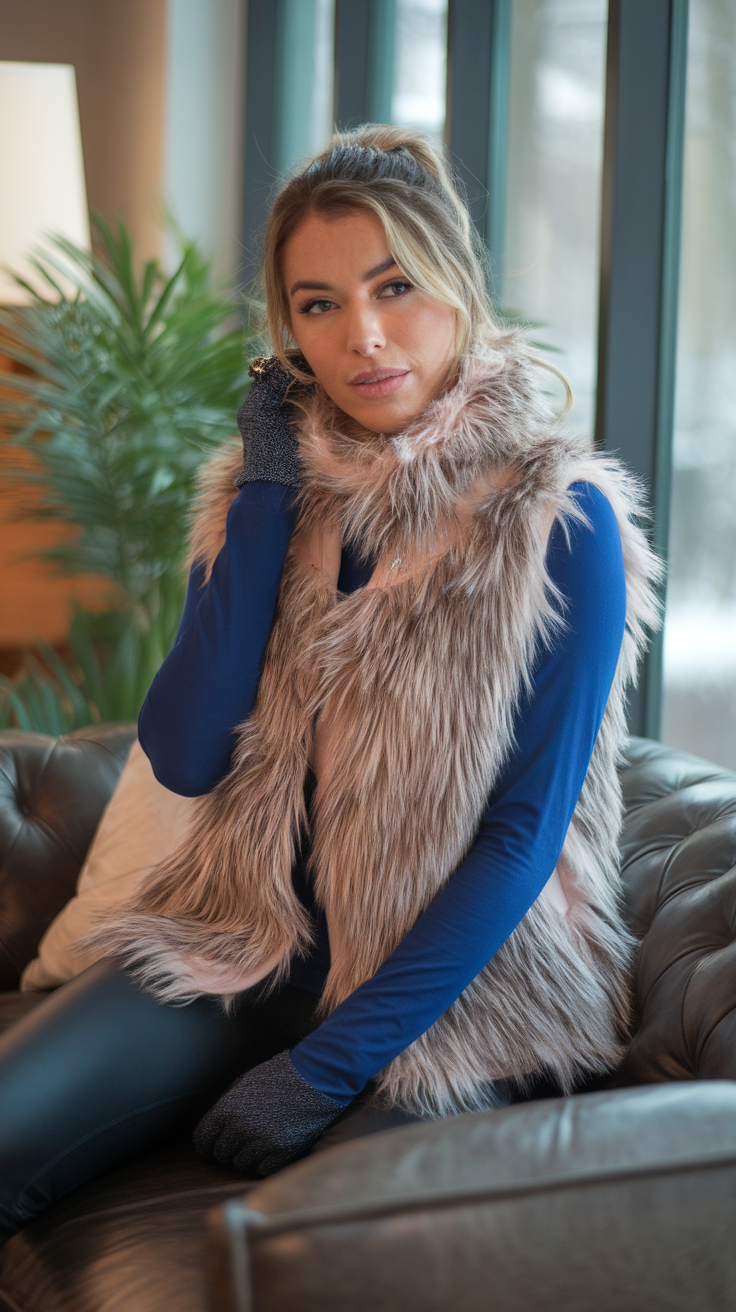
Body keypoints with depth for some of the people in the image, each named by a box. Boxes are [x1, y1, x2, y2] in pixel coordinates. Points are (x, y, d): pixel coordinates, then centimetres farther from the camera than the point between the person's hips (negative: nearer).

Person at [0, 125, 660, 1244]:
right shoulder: (266, 490, 5)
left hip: (456, 976, -3)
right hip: (256, 938, 4)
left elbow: (527, 831, -14)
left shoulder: (559, 521, -10)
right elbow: (184, 758, -7)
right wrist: (270, 496, -10)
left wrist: (331, 1062, -18)